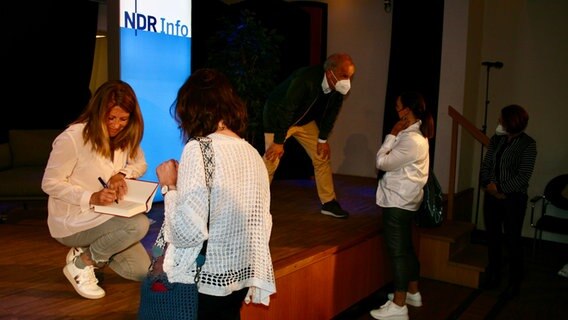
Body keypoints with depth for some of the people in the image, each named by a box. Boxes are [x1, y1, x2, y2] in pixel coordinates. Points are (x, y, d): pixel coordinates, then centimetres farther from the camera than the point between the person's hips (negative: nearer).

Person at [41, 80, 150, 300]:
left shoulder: (125, 136, -3)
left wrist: (121, 174, -16)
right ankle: (81, 263, -7)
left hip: (104, 216, 7)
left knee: (142, 271, 2)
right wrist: (91, 198, -32)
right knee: (138, 224, -31)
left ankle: (89, 251, 22)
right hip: (72, 222, -7)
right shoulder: (72, 138, -23)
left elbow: (140, 164, 7)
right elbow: (50, 183, -19)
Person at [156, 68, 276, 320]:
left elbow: (187, 232, -22)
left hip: (205, 280, -6)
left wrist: (169, 187, -7)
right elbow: (261, 223, 8)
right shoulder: (252, 153, 2)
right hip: (241, 275, 6)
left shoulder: (198, 150, -18)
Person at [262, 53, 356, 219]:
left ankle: (329, 203, 14)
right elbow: (285, 110, -32)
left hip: (306, 121, 7)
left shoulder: (338, 88, -16)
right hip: (277, 116, -6)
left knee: (323, 157, 3)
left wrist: (323, 139, 2)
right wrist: (279, 141, -26)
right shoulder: (305, 79, -36)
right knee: (271, 161, -11)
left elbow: (331, 112, 0)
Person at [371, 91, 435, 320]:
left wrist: (392, 135, -10)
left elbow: (382, 162, -14)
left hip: (398, 201, -10)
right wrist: (396, 136, 2)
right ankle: (413, 293, 33)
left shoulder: (410, 139, -21)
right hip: (406, 199, 10)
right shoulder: (418, 134, 11)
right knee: (405, 248, 19)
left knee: (397, 251, -4)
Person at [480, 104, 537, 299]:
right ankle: (493, 276, 26)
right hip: (491, 196, 5)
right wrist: (488, 184, -9)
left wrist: (501, 189, -15)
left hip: (513, 198, -5)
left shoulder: (527, 144, -8)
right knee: (492, 237, 12)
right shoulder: (496, 139, 8)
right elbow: (485, 165, 7)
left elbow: (523, 176, -13)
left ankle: (514, 282, 16)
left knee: (512, 240, 3)